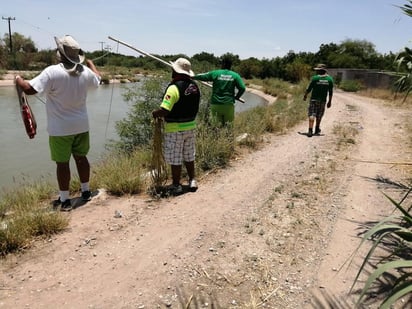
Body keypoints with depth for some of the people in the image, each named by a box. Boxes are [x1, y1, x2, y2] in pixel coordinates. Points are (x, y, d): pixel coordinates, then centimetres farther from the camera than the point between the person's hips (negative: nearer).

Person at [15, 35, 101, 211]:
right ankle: (86, 192, 28)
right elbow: (98, 80, 21)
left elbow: (29, 89, -22)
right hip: (81, 125, 5)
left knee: (62, 163, 2)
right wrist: (91, 63, 38)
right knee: (81, 157, 16)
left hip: (60, 128, -5)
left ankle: (64, 200, 10)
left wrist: (18, 80, 0)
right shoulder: (85, 71, -2)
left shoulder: (52, 72, -19)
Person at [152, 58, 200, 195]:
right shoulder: (194, 86, 3)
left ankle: (176, 186, 16)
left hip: (175, 128, -7)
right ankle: (192, 181, 28)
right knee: (189, 156, 20)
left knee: (175, 158, 6)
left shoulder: (174, 87, -20)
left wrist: (154, 113, -7)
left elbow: (164, 111, -24)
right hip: (191, 126, 7)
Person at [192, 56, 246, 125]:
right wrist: (237, 97, 13)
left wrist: (192, 77, 23)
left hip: (216, 104, 0)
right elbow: (242, 88, -4)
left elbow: (201, 76, 6)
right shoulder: (235, 75, 1)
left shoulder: (215, 73, -1)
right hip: (229, 104, 0)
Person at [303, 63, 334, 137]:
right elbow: (330, 92, 4)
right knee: (319, 116, 17)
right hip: (323, 100, 3)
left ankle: (310, 130, -17)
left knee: (312, 115, -4)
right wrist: (329, 101, 12)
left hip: (314, 99, -3)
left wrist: (305, 95, 13)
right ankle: (317, 130, 31)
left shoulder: (315, 78, -9)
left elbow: (309, 89, -4)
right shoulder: (330, 79, 1)